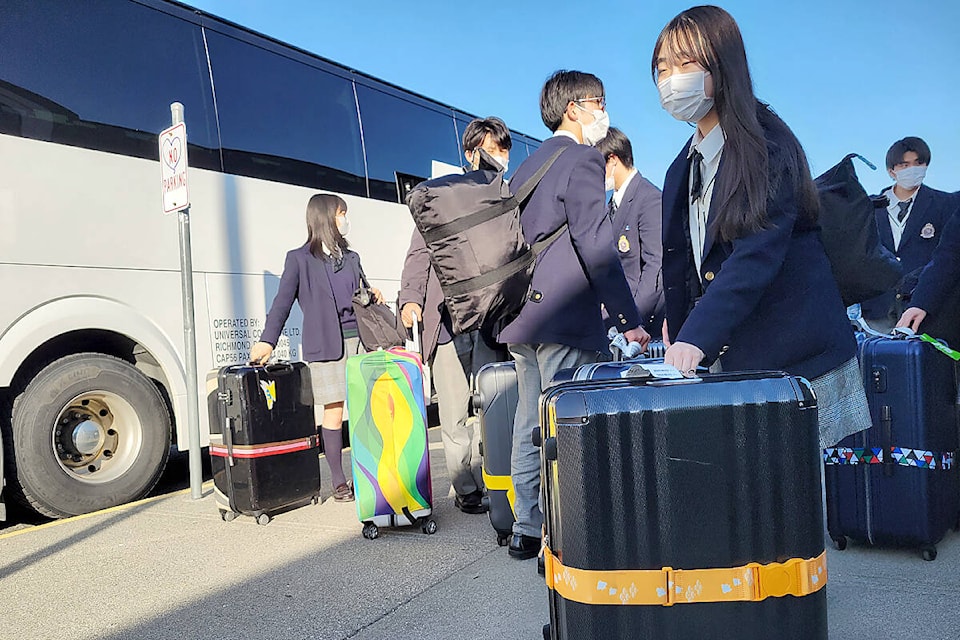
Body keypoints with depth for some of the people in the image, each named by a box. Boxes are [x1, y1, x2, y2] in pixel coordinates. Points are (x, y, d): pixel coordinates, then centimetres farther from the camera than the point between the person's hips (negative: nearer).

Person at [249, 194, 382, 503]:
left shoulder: (351, 258, 19)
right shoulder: (300, 259, 5)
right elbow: (283, 301, -2)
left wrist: (373, 296, 3)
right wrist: (267, 340, -12)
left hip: (360, 340, 4)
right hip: (326, 346, -4)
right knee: (333, 413, -2)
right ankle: (339, 481, 9)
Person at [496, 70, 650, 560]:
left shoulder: (525, 167, 20)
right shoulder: (583, 159, -5)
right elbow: (596, 245, -15)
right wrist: (628, 319, -13)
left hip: (522, 317, 8)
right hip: (566, 318, -8)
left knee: (530, 427, 13)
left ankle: (526, 530, 22)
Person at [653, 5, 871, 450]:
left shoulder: (766, 145, -10)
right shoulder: (683, 169, 13)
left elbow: (757, 255, -23)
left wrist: (695, 338, -31)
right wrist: (676, 324, 9)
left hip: (793, 357, -6)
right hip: (723, 359, 6)